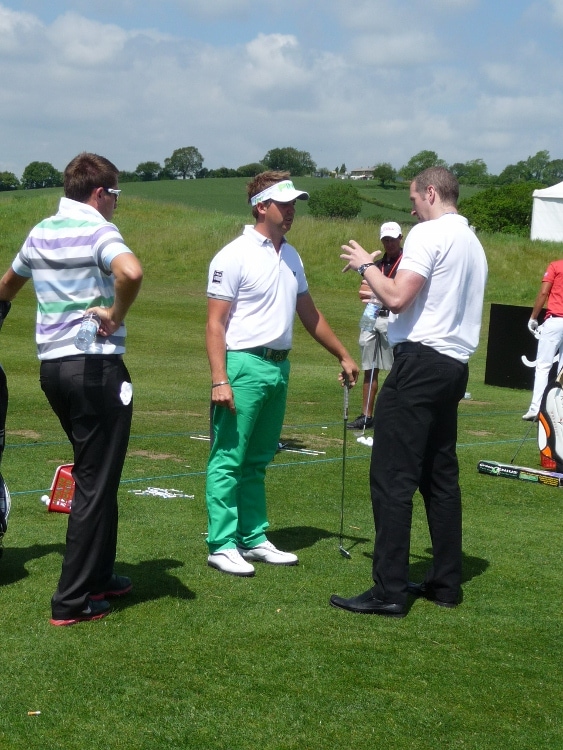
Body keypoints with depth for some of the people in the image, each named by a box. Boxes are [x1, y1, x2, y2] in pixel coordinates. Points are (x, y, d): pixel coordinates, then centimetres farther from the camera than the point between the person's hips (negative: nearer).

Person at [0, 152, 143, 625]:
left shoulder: (40, 233, 12)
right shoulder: (97, 230, -12)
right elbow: (131, 272, -34)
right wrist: (116, 314, -17)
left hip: (52, 365, 8)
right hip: (96, 366, -8)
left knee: (93, 474, 21)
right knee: (96, 483, -1)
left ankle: (97, 575, 30)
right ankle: (73, 601, 1)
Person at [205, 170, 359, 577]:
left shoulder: (291, 256, 14)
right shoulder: (234, 256, -9)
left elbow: (309, 313, 24)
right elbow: (215, 323, -11)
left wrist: (343, 355, 27)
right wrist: (219, 380, -19)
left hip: (279, 367, 7)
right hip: (244, 365, -7)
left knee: (257, 462, 14)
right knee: (228, 461, -2)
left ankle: (254, 539, 20)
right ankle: (222, 545, 4)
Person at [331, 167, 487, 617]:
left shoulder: (429, 234, -9)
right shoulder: (473, 242, 18)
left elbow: (397, 298, -18)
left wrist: (365, 265, -1)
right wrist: (382, 295, 27)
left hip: (422, 360, -9)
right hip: (455, 365, 9)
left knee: (392, 478, -8)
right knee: (441, 476, 13)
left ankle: (389, 591, -10)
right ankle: (446, 582, 17)